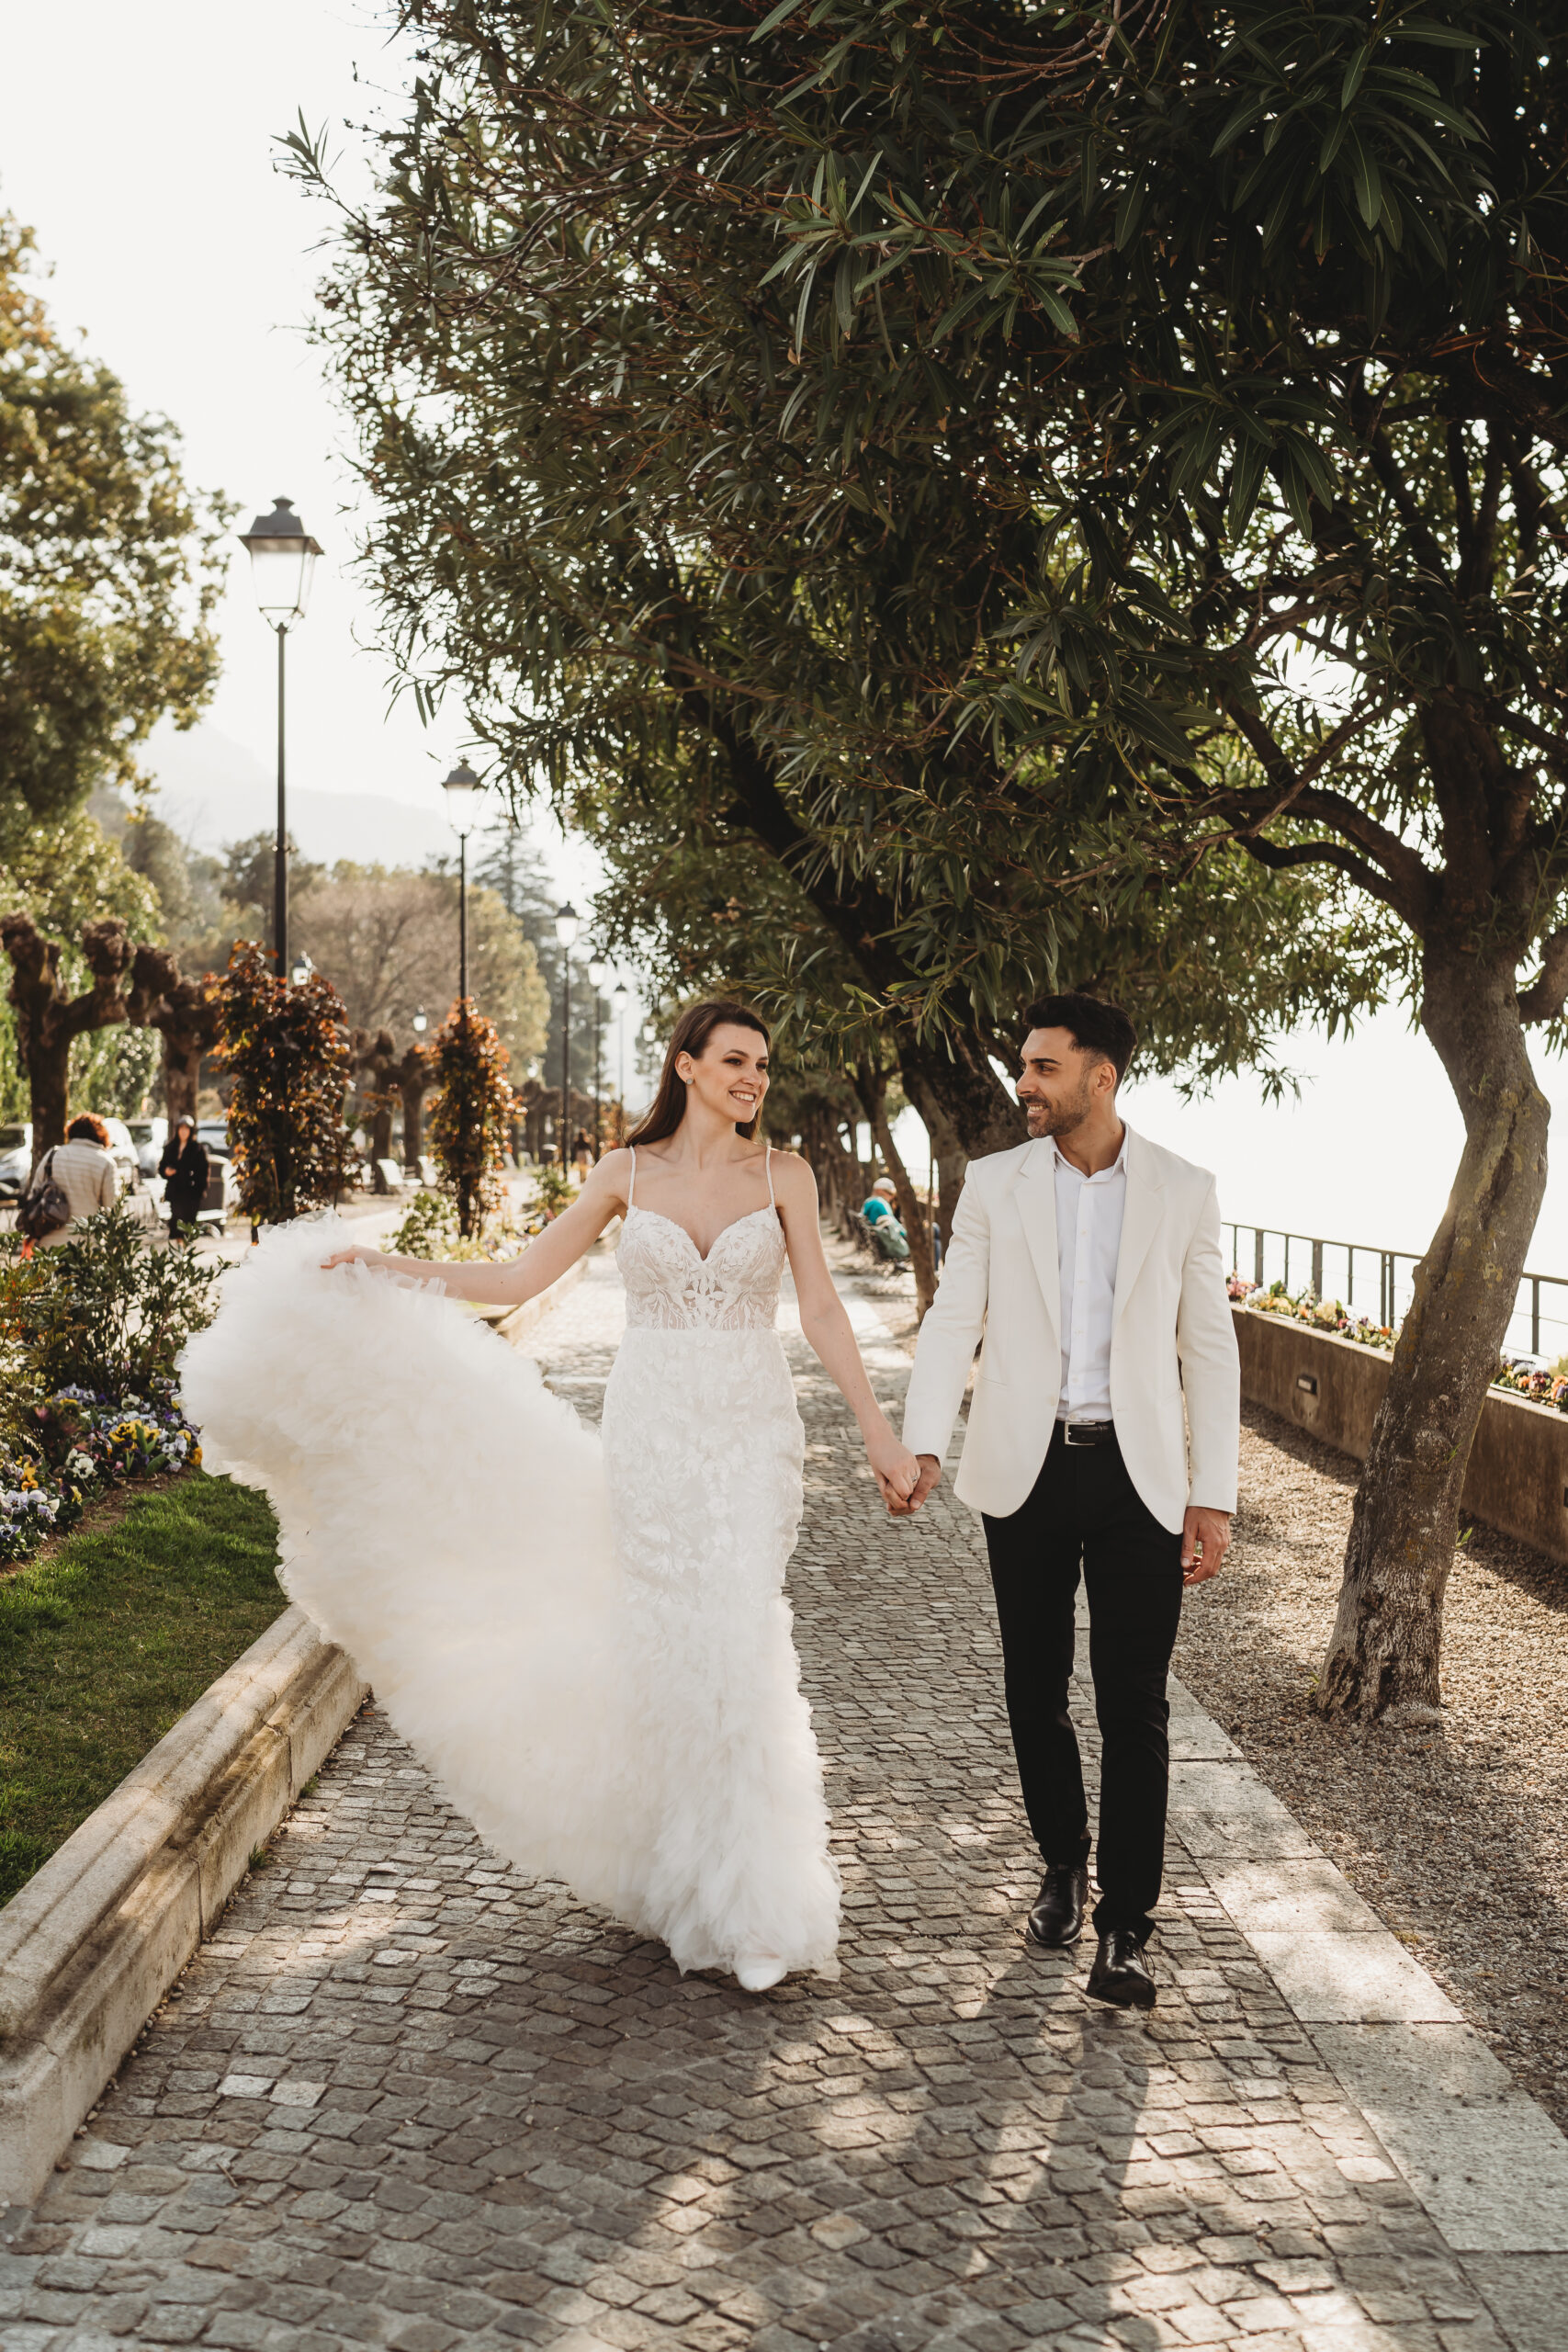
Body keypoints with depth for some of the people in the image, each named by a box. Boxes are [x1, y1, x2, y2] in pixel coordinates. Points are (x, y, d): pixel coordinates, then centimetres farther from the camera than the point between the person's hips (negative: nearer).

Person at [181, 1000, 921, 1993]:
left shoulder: (784, 1175, 2)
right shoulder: (627, 1173, 4)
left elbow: (824, 1312, 2)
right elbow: (517, 1279, 6)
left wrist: (880, 1433, -3)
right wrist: (378, 1265, 0)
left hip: (752, 1434, -1)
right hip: (650, 1427, 1)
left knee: (737, 1643, -9)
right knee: (662, 1641, 3)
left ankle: (757, 1907, -1)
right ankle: (677, 1864, 20)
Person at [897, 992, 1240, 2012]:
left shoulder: (1184, 1190, 2)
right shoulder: (994, 1183, 4)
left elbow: (1209, 1348, 3)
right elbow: (953, 1320, -2)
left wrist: (1215, 1496, 0)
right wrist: (923, 1447, -17)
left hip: (1139, 1473, -1)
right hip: (1026, 1469, 2)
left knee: (1135, 1703, -3)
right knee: (1035, 1690, 11)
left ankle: (1125, 1928, 5)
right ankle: (1064, 1862, 33)